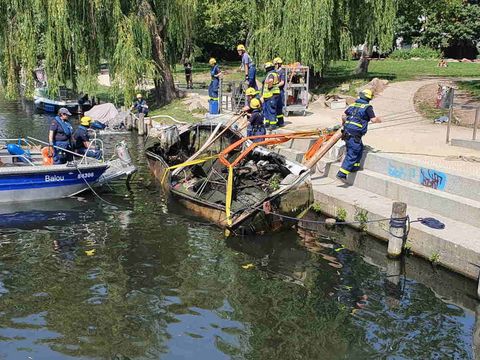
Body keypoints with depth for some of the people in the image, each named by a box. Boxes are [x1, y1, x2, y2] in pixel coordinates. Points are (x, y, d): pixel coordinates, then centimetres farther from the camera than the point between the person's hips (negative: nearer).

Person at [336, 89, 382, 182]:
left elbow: (343, 116, 18)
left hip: (347, 132, 8)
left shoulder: (353, 105, 13)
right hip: (355, 135, -7)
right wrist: (379, 119, 11)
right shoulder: (367, 107, -6)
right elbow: (373, 119, -10)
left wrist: (344, 124, 37)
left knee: (360, 148, 27)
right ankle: (341, 174, -8)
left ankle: (355, 166, 31)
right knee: (352, 155, -4)